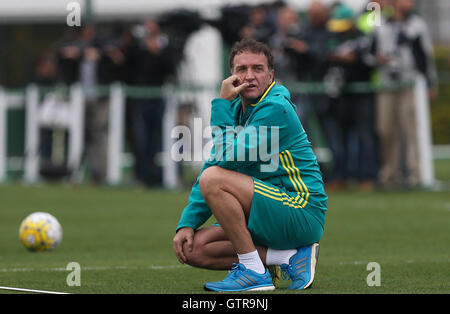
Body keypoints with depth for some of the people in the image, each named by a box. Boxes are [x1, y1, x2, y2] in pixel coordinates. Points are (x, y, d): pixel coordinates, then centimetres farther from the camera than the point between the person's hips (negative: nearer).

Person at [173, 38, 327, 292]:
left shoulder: (275, 108, -15)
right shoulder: (236, 109, 12)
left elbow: (227, 158, -21)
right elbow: (214, 164, 13)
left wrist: (221, 105, -14)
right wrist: (187, 223, 4)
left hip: (304, 213, -9)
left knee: (213, 179, -24)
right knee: (193, 248, -2)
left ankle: (253, 272, -19)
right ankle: (290, 257, -3)